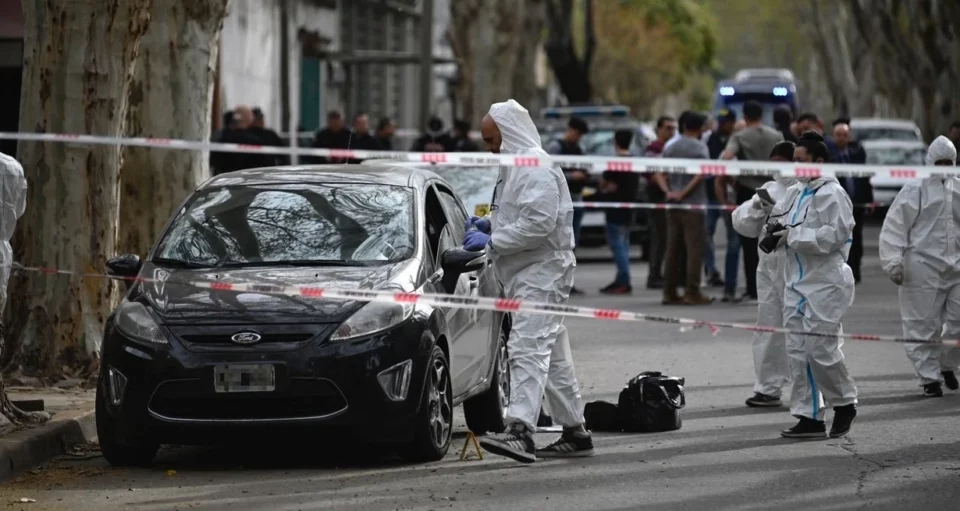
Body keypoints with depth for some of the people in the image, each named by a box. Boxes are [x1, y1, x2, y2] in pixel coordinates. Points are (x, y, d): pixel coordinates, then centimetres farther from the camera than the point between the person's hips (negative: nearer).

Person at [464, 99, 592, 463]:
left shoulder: (537, 169, -15)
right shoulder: (516, 166, 19)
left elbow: (537, 224, -24)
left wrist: (492, 241, -20)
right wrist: (490, 225, 13)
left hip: (542, 271, -11)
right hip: (528, 272, 11)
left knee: (528, 347, -20)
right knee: (553, 355, 14)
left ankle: (521, 432, -31)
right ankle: (575, 433, 20)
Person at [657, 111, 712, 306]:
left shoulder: (671, 148, 13)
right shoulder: (699, 147, -6)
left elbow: (660, 173, 5)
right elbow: (701, 173, -18)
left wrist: (668, 191, -7)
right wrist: (684, 192, -15)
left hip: (673, 206, 6)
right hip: (693, 205, -6)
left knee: (672, 249, 9)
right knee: (695, 249, -4)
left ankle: (669, 292, 10)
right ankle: (692, 293, -8)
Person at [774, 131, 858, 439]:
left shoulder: (831, 194, -12)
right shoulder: (796, 192, 14)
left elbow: (835, 234, -22)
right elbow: (785, 222, 26)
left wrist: (793, 235, -21)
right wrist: (776, 231, 2)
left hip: (825, 283, -9)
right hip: (797, 282, 9)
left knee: (821, 349, -8)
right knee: (798, 352, 5)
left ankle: (845, 404, 14)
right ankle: (809, 417, 9)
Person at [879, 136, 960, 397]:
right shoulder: (915, 189, -4)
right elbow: (894, 226, -6)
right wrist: (894, 262, -12)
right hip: (923, 267, -4)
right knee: (923, 324, -1)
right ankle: (929, 377, 10)